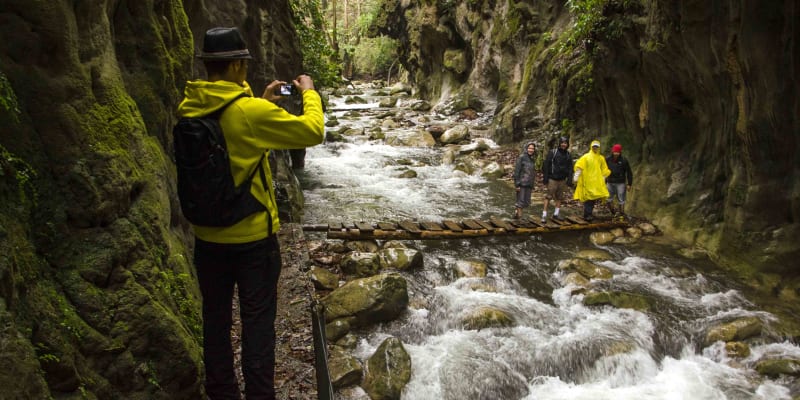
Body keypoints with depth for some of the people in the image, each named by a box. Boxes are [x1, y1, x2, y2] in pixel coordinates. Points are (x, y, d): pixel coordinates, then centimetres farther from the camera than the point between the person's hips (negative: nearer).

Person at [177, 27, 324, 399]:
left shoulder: (189, 109, -3)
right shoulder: (252, 112, -21)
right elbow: (312, 131, -12)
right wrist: (309, 92, 3)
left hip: (208, 236, 6)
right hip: (252, 237, -6)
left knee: (216, 316, 17)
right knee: (257, 320, 8)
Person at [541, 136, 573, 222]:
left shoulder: (568, 155, 8)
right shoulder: (553, 153, -5)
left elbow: (570, 168, 10)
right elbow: (546, 165, -6)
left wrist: (569, 180, 2)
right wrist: (545, 178, -10)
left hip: (562, 180, 5)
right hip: (552, 179, -5)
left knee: (559, 197, 11)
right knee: (549, 196, -7)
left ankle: (556, 214, 22)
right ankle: (544, 215, -5)